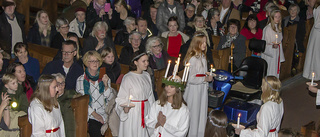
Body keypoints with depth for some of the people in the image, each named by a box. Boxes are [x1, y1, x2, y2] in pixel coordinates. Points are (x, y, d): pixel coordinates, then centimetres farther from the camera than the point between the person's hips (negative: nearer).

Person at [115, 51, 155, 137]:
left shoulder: (146, 75, 8)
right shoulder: (128, 78, -13)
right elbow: (122, 98, -13)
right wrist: (125, 108, -32)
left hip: (146, 110, 6)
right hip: (132, 110, -6)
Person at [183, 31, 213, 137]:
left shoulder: (202, 57, 9)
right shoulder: (192, 59, -19)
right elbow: (191, 79, -21)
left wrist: (208, 74, 7)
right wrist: (206, 79, -15)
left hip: (202, 89, 8)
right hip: (194, 90, -8)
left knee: (202, 113, 13)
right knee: (193, 114, 1)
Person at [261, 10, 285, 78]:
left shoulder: (279, 28, 12)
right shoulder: (268, 28, -12)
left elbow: (280, 43, 16)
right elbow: (265, 44, -12)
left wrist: (280, 58, 13)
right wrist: (272, 46, -33)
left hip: (277, 55, 8)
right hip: (269, 55, -7)